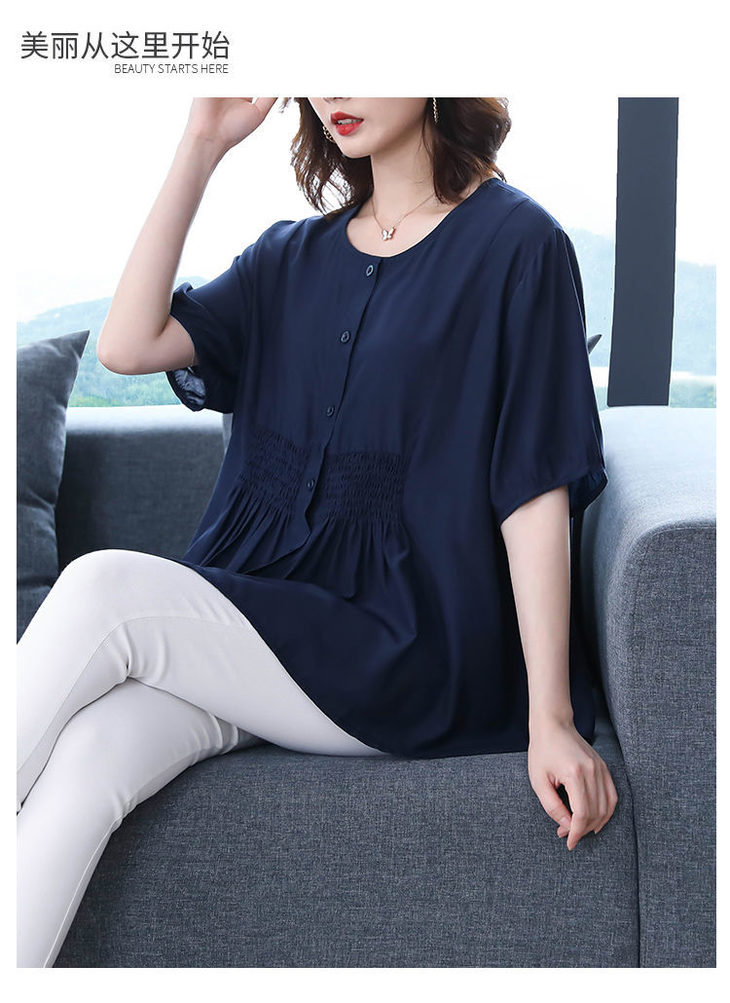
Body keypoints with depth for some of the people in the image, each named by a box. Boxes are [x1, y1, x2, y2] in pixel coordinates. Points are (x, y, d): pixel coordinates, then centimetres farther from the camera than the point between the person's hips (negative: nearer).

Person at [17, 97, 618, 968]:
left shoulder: (514, 243, -3)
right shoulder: (291, 256, 15)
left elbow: (535, 495, -7)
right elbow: (128, 346, 2)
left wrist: (551, 718, -12)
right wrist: (204, 144, 1)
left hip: (401, 654, -5)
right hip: (261, 606, 5)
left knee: (104, 587, -24)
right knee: (87, 761, -24)